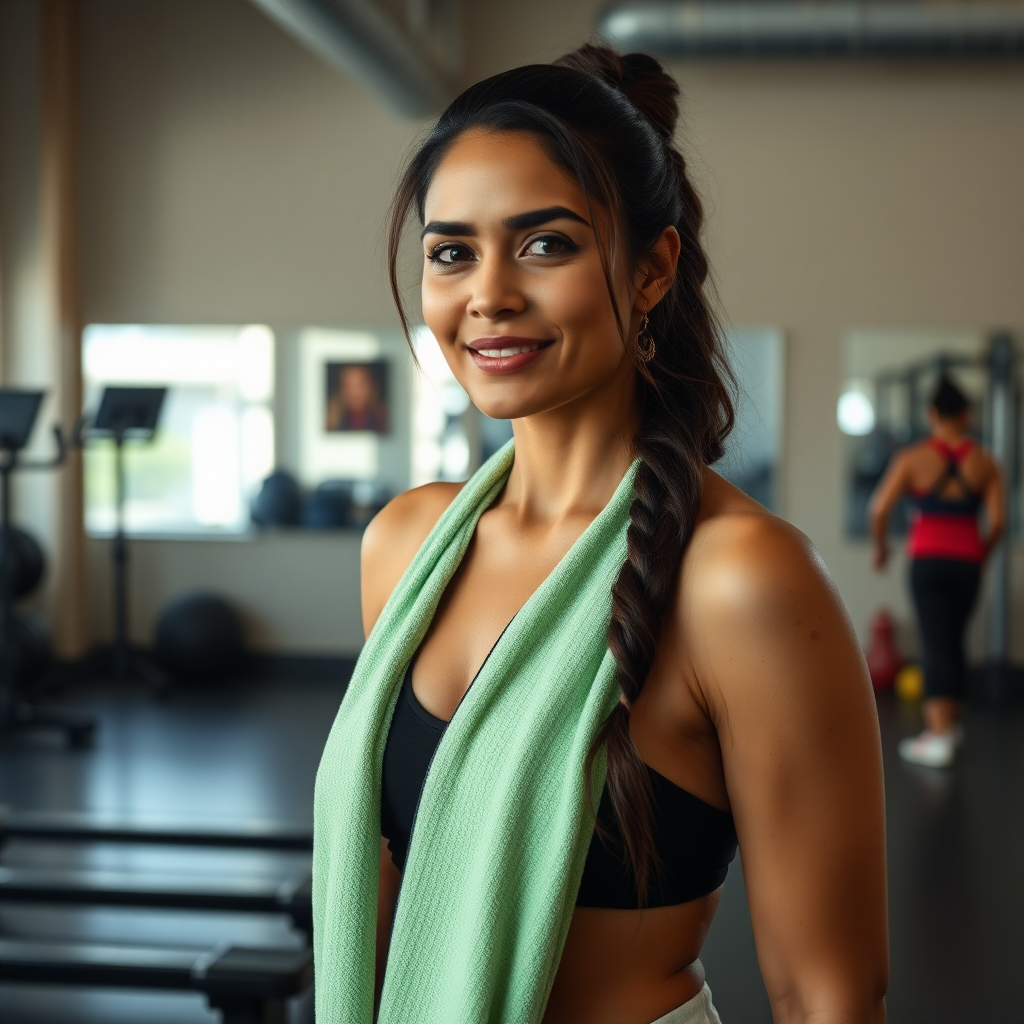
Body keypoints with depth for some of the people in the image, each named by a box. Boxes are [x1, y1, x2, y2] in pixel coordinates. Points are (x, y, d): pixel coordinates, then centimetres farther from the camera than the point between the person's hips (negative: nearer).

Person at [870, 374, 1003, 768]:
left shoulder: (912, 458, -5)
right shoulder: (984, 462, 1)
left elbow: (879, 509, -9)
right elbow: (997, 520, -4)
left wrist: (880, 546, 8)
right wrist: (982, 555, 14)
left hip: (927, 559, -3)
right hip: (967, 562, 3)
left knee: (935, 643, -5)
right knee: (954, 640, 18)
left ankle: (939, 737, -13)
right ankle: (950, 722, 30)